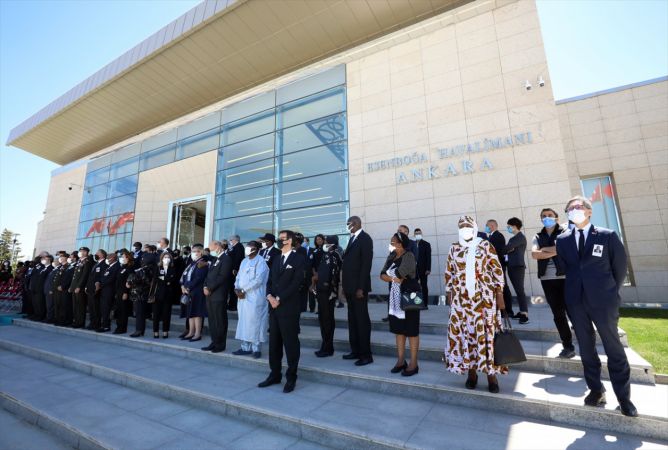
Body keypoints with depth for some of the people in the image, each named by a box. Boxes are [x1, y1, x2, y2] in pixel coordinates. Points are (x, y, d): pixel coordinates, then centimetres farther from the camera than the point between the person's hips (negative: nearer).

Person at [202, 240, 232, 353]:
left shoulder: (226, 258, -10)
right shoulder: (215, 259, 19)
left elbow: (222, 277, -18)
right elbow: (209, 275, 17)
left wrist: (210, 288, -14)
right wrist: (205, 286, 1)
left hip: (219, 295, -8)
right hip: (210, 294, 8)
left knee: (220, 321, 0)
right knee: (212, 321, 13)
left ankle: (220, 345, 10)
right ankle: (214, 342, 23)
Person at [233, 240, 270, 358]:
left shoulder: (260, 262, -10)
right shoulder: (244, 261, 15)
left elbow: (258, 280, -18)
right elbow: (239, 277, 14)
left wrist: (243, 290, -14)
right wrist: (237, 289, -4)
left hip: (255, 298, -7)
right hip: (242, 297, 8)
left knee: (254, 322, -1)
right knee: (243, 322, 11)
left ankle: (256, 349, 10)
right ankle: (245, 347, 22)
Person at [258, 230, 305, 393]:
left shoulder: (298, 259, -5)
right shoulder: (276, 259, 18)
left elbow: (296, 283, -15)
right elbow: (270, 281, 14)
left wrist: (279, 299, -15)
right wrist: (269, 296, -5)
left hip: (289, 307, -7)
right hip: (274, 307, 7)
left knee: (290, 342, 3)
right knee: (274, 342, 14)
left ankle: (291, 378, 16)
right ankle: (275, 375, 27)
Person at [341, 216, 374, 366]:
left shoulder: (365, 238, -10)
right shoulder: (352, 239, 15)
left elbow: (366, 264, -17)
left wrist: (361, 287, -20)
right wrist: (344, 285, 11)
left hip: (358, 286, -9)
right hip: (350, 286, 9)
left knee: (362, 320, 0)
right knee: (352, 320, 14)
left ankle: (366, 355, 11)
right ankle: (355, 351, 26)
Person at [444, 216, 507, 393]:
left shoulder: (486, 245, -1)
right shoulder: (454, 248, 6)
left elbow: (497, 270, -2)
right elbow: (449, 273, 10)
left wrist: (499, 295, -6)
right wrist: (449, 295, 8)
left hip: (484, 297, -2)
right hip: (462, 298, 2)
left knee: (486, 333, 1)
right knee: (465, 333, 6)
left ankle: (491, 374, 15)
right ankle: (471, 372, 20)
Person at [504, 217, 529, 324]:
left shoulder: (520, 237, -7)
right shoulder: (513, 238, 19)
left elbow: (507, 248, -17)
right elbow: (509, 249, 11)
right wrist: (507, 251, -11)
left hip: (518, 266, -8)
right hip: (512, 266, 8)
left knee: (520, 290, -10)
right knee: (518, 290, 10)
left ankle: (525, 315, -9)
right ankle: (522, 312, 15)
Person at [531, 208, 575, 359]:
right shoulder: (538, 237, 12)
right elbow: (534, 254, -4)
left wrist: (544, 249, -6)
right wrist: (555, 251, -10)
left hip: (565, 277, -3)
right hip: (547, 279, 3)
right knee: (558, 314, 8)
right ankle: (568, 346, 18)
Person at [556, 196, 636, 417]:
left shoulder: (608, 236, -3)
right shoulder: (562, 240, 4)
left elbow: (620, 267, 4)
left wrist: (611, 293, 8)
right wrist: (575, 289, 9)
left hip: (603, 301, -2)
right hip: (576, 301, 2)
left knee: (614, 348, 7)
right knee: (586, 347, 12)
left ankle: (623, 396, 22)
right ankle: (596, 389, 26)